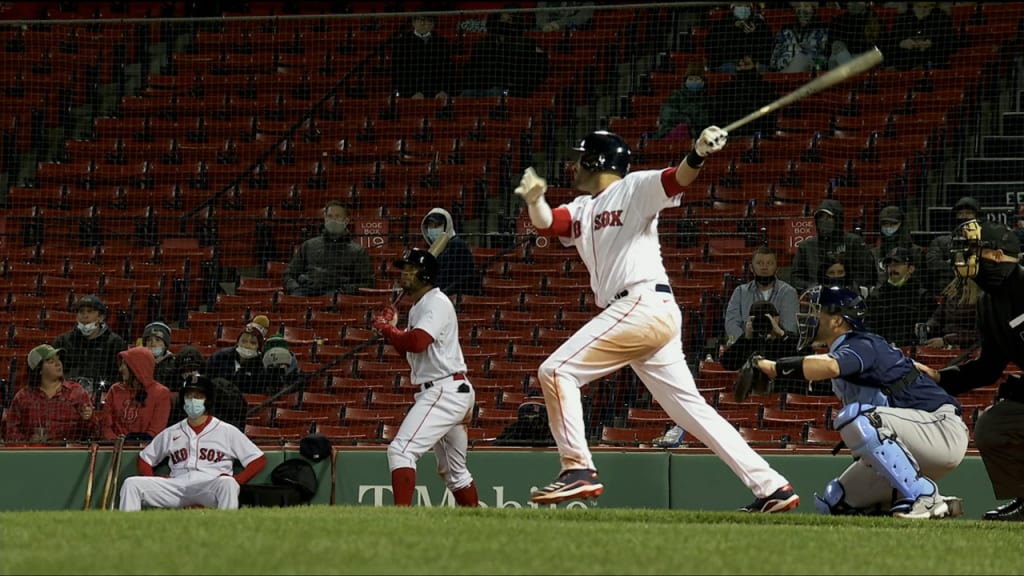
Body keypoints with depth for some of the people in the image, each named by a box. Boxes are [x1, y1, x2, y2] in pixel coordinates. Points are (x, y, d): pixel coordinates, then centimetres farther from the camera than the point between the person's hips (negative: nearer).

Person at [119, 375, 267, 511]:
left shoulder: (227, 431, 13)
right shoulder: (170, 433, 25)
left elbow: (259, 460, 9)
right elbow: (143, 459, 30)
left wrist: (233, 483, -8)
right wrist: (154, 484, 7)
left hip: (209, 487, -4)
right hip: (177, 487, 4)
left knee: (226, 483, -39)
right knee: (131, 484, -16)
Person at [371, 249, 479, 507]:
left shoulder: (436, 303, -11)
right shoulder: (418, 307, 19)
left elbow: (417, 342, -26)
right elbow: (408, 348, 23)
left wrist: (386, 328, -11)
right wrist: (392, 328, 9)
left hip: (444, 391, -11)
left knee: (401, 450, -21)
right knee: (453, 470, 19)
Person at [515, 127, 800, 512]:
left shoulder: (633, 188, 1)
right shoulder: (581, 209, 25)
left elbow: (677, 179, -17)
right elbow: (546, 223, 8)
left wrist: (698, 155, -39)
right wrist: (535, 200, -14)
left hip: (645, 304, -9)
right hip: (637, 313, 9)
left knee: (557, 370, -11)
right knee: (691, 408, 6)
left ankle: (578, 470, -13)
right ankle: (772, 488, 5)